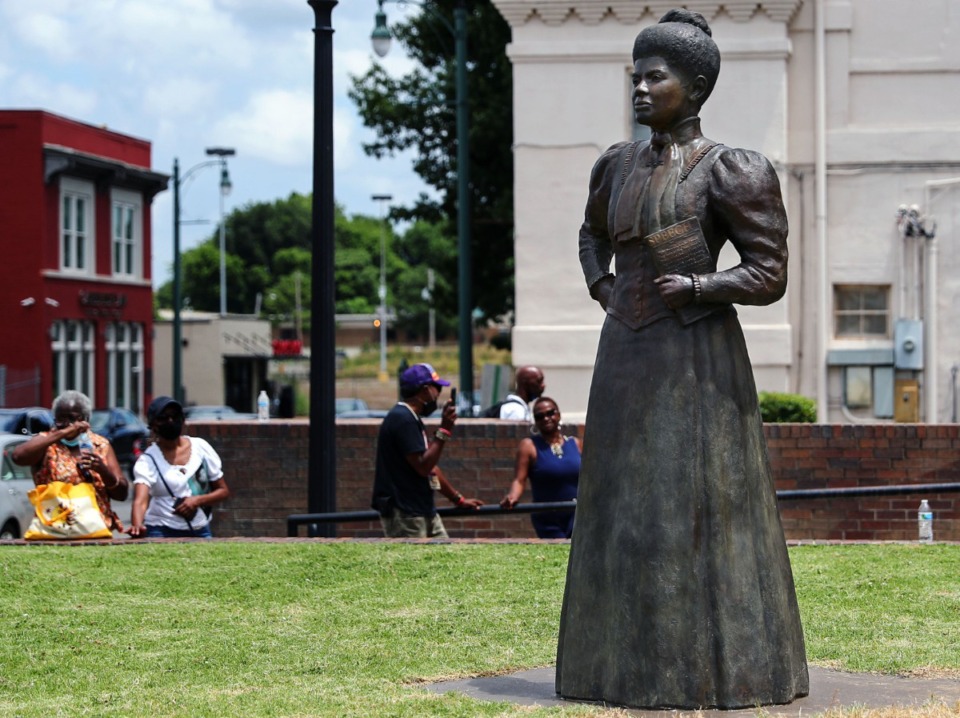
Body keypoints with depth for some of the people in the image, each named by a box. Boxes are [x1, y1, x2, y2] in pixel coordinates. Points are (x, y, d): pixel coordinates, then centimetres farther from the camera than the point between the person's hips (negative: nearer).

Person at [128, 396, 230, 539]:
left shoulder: (200, 447, 5)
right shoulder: (148, 460, -5)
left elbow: (223, 491, 9)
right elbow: (140, 500, -20)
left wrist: (198, 500, -9)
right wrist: (137, 525, -41)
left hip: (200, 532, 3)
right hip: (162, 533, -3)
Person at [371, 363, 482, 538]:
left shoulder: (412, 419, 16)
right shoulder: (402, 419, -16)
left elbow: (430, 467, 22)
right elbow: (423, 466, -21)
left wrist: (458, 499, 24)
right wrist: (444, 430, -18)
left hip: (424, 510, 10)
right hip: (404, 515, -10)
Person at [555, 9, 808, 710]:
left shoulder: (729, 171, -9)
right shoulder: (620, 165, 11)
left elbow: (770, 274, -10)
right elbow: (594, 233, 30)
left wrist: (694, 289, -20)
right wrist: (602, 287, 13)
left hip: (695, 356, -7)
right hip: (627, 353, 7)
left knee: (697, 510, -6)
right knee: (628, 507, 8)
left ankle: (714, 666, 2)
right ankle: (631, 659, 14)